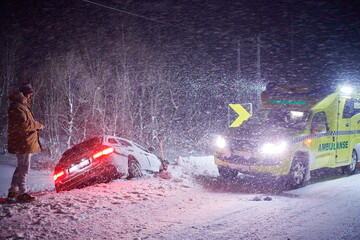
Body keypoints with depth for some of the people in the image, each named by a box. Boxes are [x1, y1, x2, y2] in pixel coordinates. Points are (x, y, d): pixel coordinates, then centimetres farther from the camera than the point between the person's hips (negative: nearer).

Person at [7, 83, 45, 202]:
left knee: (21, 167, 16)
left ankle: (13, 192, 22)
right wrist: (38, 125, -13)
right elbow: (23, 123, -25)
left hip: (24, 142, 11)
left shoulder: (22, 105, 20)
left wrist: (36, 126, 6)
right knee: (23, 168, -5)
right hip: (22, 143, -11)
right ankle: (22, 193, 1)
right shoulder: (17, 107, -15)